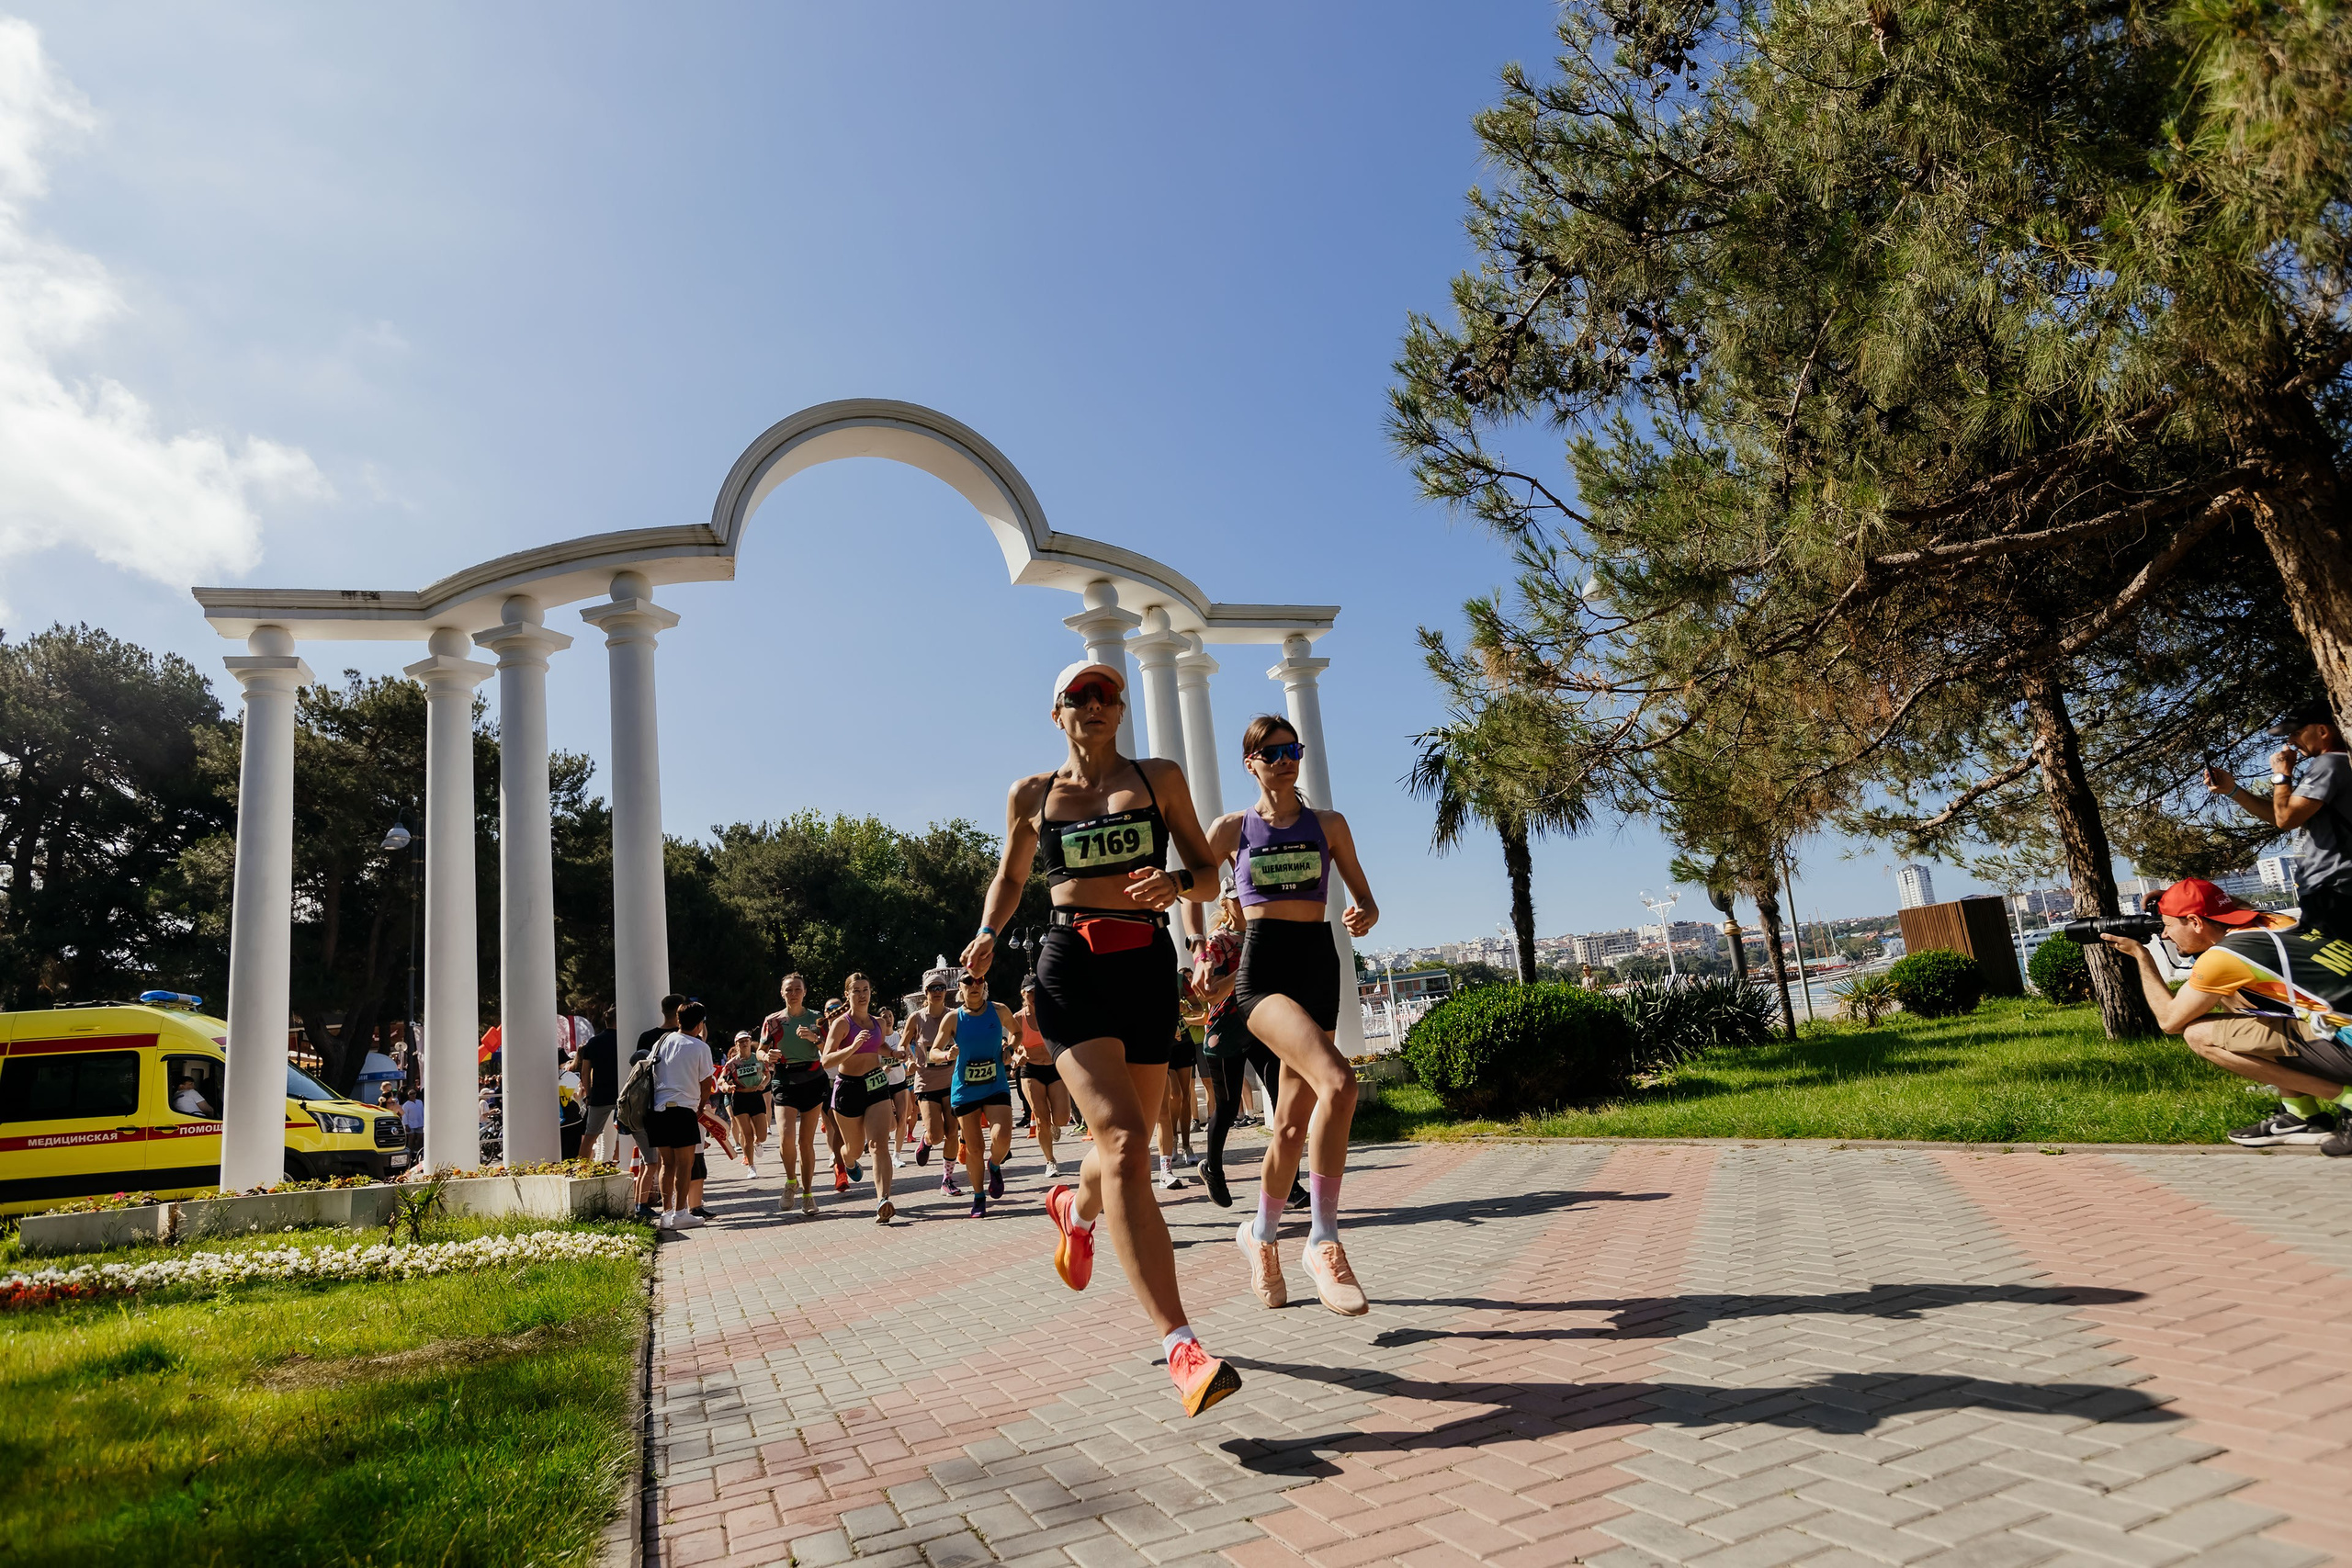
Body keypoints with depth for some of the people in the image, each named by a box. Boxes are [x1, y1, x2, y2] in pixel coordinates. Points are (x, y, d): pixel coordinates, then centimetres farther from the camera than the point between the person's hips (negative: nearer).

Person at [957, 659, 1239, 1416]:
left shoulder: (1159, 777, 8)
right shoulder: (1030, 795, 9)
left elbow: (1208, 876, 9)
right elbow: (1010, 878, 22)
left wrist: (1178, 883, -15)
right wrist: (987, 934, 2)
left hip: (1148, 965, 2)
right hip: (1071, 967, -2)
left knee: (1129, 1148, 12)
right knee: (1122, 1141, -19)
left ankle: (1075, 1207, 50)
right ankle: (1178, 1343, -21)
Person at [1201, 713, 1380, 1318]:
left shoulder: (1329, 825, 12)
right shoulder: (1232, 829, 7)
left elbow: (1365, 899, 15)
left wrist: (1363, 916, -8)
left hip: (1318, 966, 4)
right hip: (1261, 967, -4)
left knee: (1293, 1122, 7)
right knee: (1338, 1080, -28)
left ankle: (1260, 1234, 31)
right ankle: (1323, 1241, -18)